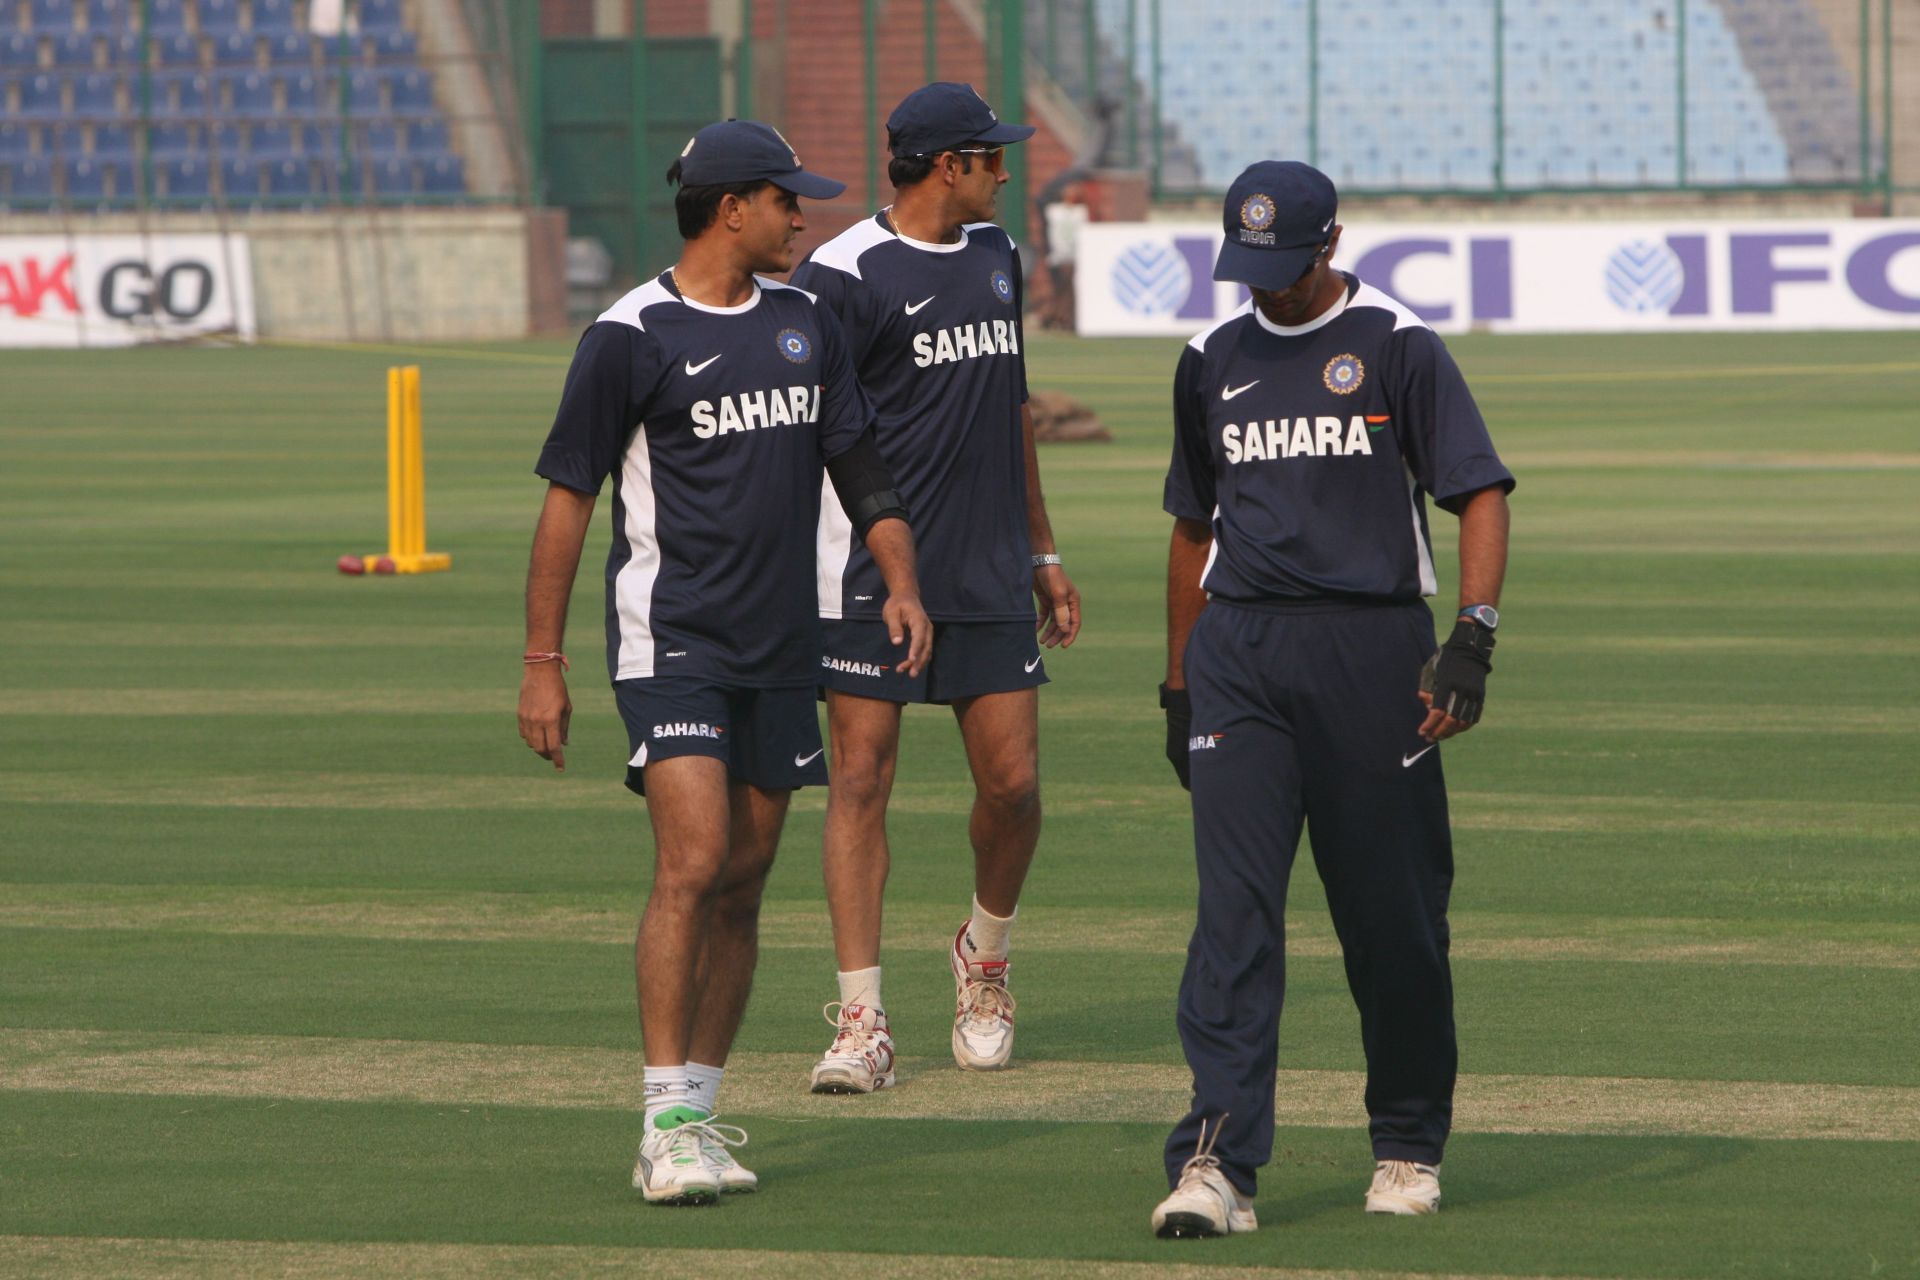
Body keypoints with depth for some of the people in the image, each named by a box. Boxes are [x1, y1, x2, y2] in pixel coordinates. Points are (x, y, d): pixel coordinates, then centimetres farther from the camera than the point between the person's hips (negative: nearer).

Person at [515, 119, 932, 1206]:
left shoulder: (806, 324, 12)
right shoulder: (633, 335, -7)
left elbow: (861, 465, 17)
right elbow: (570, 495, -4)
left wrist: (901, 581, 0)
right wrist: (544, 661, -7)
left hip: (781, 647, 6)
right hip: (672, 638, -6)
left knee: (744, 883, 8)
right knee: (694, 863, -17)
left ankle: (698, 1114, 16)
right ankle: (668, 1128, -17)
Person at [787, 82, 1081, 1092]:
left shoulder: (995, 257, 14)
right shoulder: (843, 275, -9)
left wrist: (1042, 552, 22)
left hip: (990, 576, 6)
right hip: (871, 578, -6)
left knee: (1012, 782, 0)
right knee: (861, 781, -5)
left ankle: (984, 959, 27)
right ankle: (862, 1020, -4)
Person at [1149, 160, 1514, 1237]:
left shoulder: (1398, 347, 0)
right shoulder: (1214, 362, 14)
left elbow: (1481, 493, -5)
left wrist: (1474, 638, -18)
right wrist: (1180, 687, 20)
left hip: (1373, 648, -3)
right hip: (1238, 653, 3)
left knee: (1395, 910, 3)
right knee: (1235, 906, -9)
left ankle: (1410, 1147, 20)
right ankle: (1219, 1160, -16)